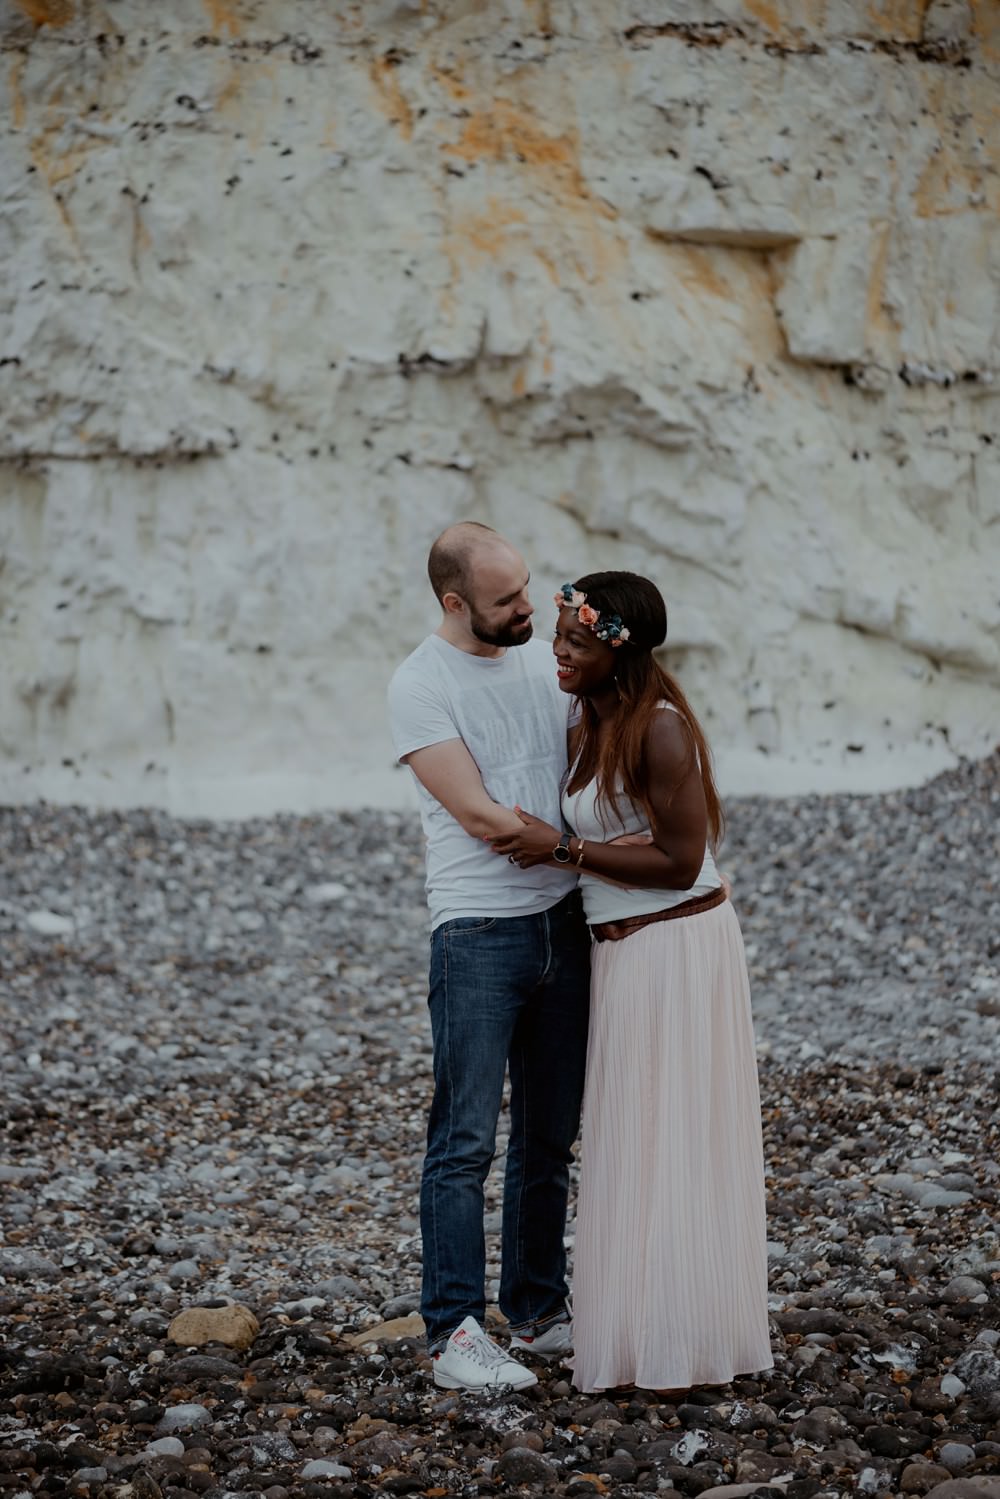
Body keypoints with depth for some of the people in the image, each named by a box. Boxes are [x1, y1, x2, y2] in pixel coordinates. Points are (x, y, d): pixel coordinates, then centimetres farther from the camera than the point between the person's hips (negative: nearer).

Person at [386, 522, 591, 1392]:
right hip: (478, 932, -6)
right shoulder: (420, 686, -9)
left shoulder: (545, 661, 10)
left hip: (565, 924, 7)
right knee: (466, 1141, -6)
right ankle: (455, 1332, -2)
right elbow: (479, 815, -14)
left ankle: (539, 1312, 22)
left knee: (551, 1136, 12)